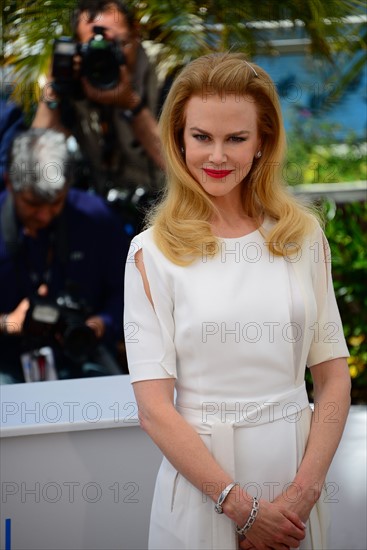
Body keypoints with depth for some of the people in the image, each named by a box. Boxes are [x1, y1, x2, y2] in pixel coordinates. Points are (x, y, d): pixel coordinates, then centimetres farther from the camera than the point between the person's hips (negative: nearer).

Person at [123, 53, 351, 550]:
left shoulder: (304, 236, 2)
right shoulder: (153, 252, -6)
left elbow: (334, 378, 1)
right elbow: (154, 408, -10)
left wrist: (304, 489, -12)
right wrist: (243, 506, -14)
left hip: (298, 475, 2)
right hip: (202, 477, -2)